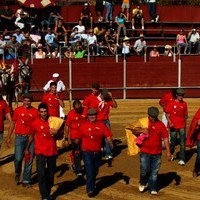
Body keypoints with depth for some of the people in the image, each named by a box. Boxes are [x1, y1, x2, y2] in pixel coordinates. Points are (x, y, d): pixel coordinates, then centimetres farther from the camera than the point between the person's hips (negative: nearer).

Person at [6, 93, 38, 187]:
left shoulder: (35, 111, 2)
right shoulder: (17, 110, 3)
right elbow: (12, 123, 8)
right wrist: (8, 137, 5)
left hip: (31, 137, 1)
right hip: (19, 137, -1)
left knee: (29, 160, 3)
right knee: (18, 158, -8)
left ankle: (26, 180, 14)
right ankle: (17, 173, 23)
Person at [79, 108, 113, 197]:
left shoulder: (101, 125, -1)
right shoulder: (84, 125, -3)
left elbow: (108, 135, -7)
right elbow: (79, 138, 5)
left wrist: (111, 143, -22)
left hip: (97, 153, 3)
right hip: (87, 152, -3)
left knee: (95, 171, 20)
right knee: (89, 171, -10)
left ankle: (92, 185, 43)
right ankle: (90, 190, -4)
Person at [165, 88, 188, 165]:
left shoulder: (184, 104, 5)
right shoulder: (171, 103, -3)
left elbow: (185, 115, 14)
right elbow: (167, 114, -3)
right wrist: (170, 122, -16)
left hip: (182, 126, 2)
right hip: (173, 126, -1)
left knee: (182, 143, -5)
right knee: (173, 142, 10)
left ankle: (181, 159, -5)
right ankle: (171, 154, 38)